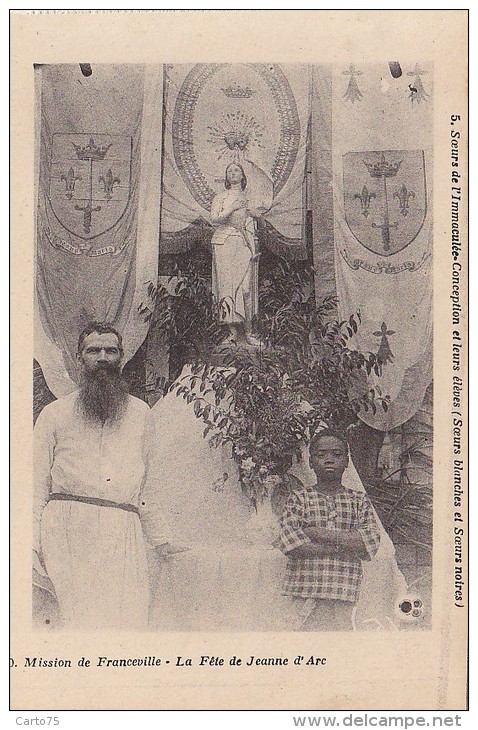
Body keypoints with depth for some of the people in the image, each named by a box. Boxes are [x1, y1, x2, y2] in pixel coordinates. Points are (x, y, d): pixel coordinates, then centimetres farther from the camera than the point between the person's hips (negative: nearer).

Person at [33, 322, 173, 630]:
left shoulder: (140, 412, 21)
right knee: (89, 620, -18)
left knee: (131, 622, -12)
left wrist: (160, 536, 25)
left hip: (123, 533, 2)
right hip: (68, 527, -2)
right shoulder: (55, 414, 14)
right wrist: (32, 547, 3)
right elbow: (37, 483, 12)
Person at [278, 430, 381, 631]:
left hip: (344, 594, 2)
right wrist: (345, 548, -9)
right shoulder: (299, 498, 7)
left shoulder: (359, 501, 12)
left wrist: (319, 534, -8)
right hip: (305, 593, -1)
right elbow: (289, 543, -8)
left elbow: (372, 543, -3)